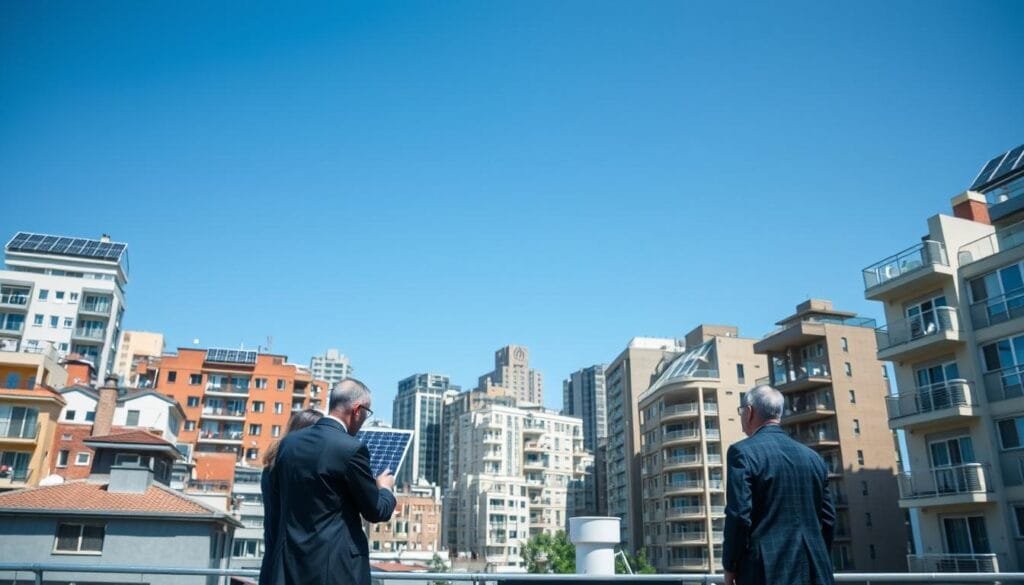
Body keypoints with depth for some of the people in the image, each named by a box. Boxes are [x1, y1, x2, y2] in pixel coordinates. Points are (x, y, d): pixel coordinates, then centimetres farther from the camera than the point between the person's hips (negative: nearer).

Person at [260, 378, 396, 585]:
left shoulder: (288, 442, 5)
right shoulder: (351, 449, -15)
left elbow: (275, 506, 12)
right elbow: (376, 511, -6)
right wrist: (385, 488, 15)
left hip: (288, 563, 7)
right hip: (335, 567, -7)